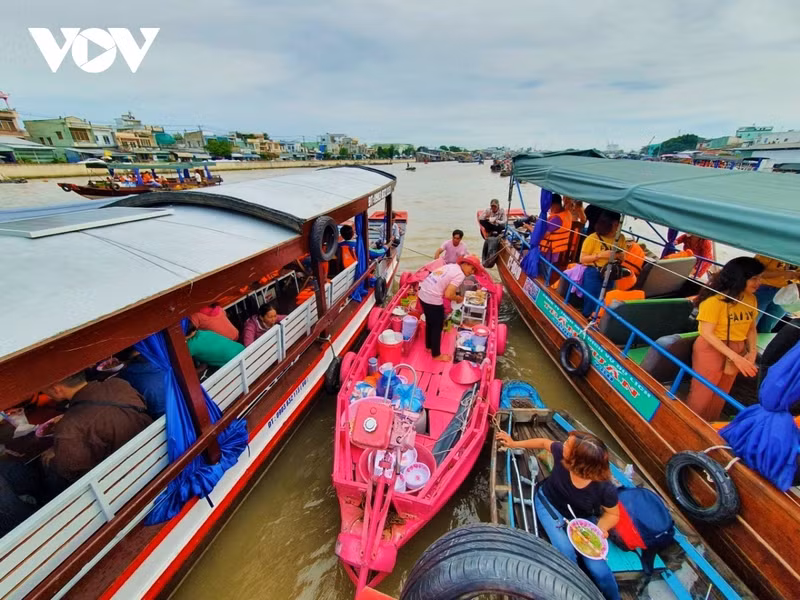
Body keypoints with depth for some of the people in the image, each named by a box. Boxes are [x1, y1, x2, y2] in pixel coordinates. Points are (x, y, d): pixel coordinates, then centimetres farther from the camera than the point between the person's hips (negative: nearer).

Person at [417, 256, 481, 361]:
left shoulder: (450, 266, 14)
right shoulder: (460, 275, -11)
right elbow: (448, 295, -19)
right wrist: (459, 298, 1)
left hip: (423, 293, 9)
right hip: (432, 299, -9)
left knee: (430, 322, 26)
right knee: (437, 327, 10)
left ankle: (429, 346, 45)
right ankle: (436, 355, 26)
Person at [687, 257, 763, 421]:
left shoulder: (751, 299, -1)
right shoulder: (715, 299, -23)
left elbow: (751, 328, 10)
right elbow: (707, 333, -22)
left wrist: (752, 352, -3)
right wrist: (735, 357, -24)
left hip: (737, 350, 7)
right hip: (711, 349, -7)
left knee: (720, 396, 21)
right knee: (701, 396, 5)